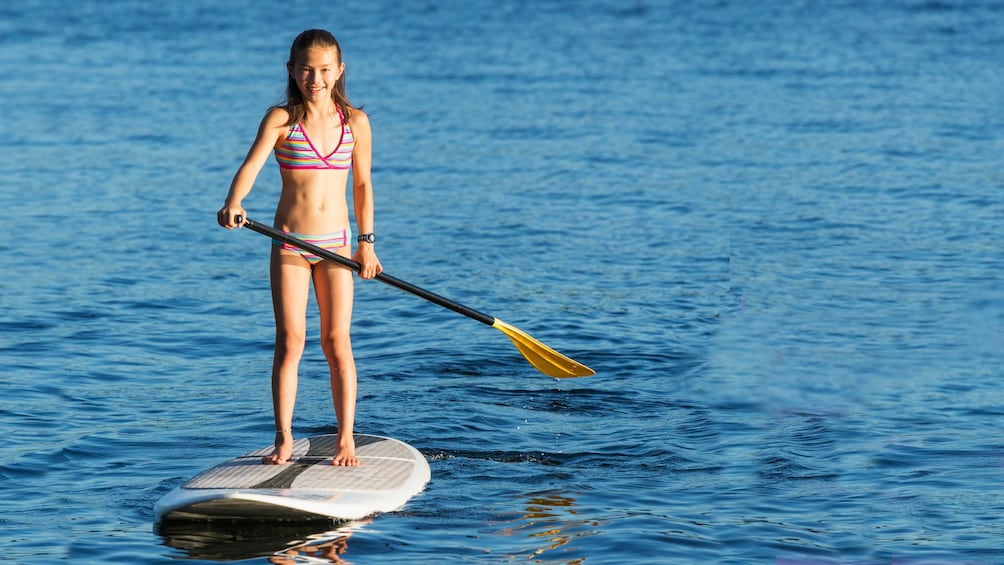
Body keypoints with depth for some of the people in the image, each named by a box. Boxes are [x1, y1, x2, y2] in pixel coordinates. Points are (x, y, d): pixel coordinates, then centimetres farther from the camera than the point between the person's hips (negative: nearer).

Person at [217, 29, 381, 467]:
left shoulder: (355, 122, 2)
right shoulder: (281, 119, -5)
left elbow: (362, 184, 11)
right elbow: (251, 164, -20)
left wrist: (366, 241, 8)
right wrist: (233, 204, -38)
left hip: (335, 244, 1)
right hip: (289, 242, -1)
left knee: (337, 341, 1)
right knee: (290, 339, -3)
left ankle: (346, 439, 8)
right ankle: (284, 438, 4)